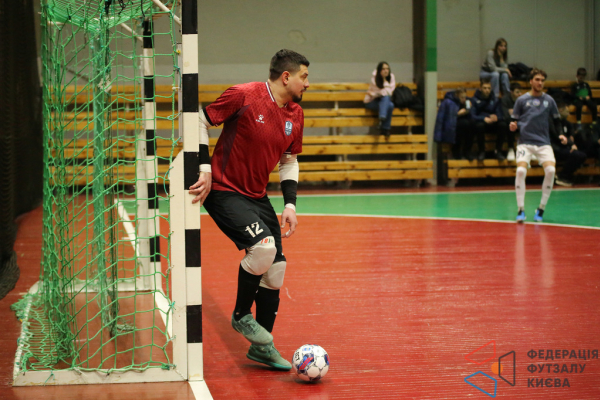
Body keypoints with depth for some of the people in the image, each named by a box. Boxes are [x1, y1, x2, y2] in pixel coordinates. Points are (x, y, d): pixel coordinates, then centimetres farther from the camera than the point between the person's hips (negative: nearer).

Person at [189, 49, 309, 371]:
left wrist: (290, 204, 4)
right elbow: (200, 122, -8)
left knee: (275, 269, 4)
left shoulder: (295, 115, 5)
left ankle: (261, 347, 20)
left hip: (257, 196, 8)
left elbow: (289, 161, 17)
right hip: (223, 191, -8)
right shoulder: (244, 96, -16)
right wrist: (205, 169, -16)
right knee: (263, 246, -26)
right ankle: (241, 315, -1)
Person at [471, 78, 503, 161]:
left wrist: (496, 117, -28)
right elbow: (472, 116, -13)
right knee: (480, 125, -39)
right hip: (480, 122, -3)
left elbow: (500, 115, -1)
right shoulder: (475, 100, -1)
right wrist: (484, 119, -32)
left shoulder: (495, 100, 9)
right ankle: (482, 152, -24)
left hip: (493, 125, 3)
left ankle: (498, 151, -18)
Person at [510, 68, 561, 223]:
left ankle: (541, 209, -6)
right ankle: (521, 210, -12)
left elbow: (557, 121, 17)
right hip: (525, 142, -1)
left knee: (551, 170, -22)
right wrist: (513, 126, -13)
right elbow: (514, 121, 9)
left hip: (543, 142, 1)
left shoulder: (549, 100, 11)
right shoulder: (522, 100, 6)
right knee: (521, 170, -25)